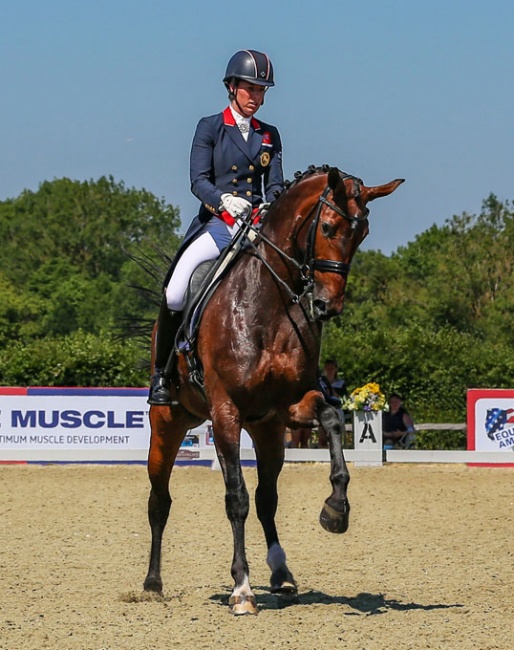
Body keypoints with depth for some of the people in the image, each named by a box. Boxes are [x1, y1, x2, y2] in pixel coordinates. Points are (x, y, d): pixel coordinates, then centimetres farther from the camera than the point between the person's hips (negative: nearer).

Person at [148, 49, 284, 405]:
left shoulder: (270, 135, 16)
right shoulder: (210, 128, 5)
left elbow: (276, 184, 10)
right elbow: (198, 181, -5)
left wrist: (270, 206, -14)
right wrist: (224, 200, -26)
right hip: (217, 224, -3)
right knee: (174, 291, -23)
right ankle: (162, 373, -6)